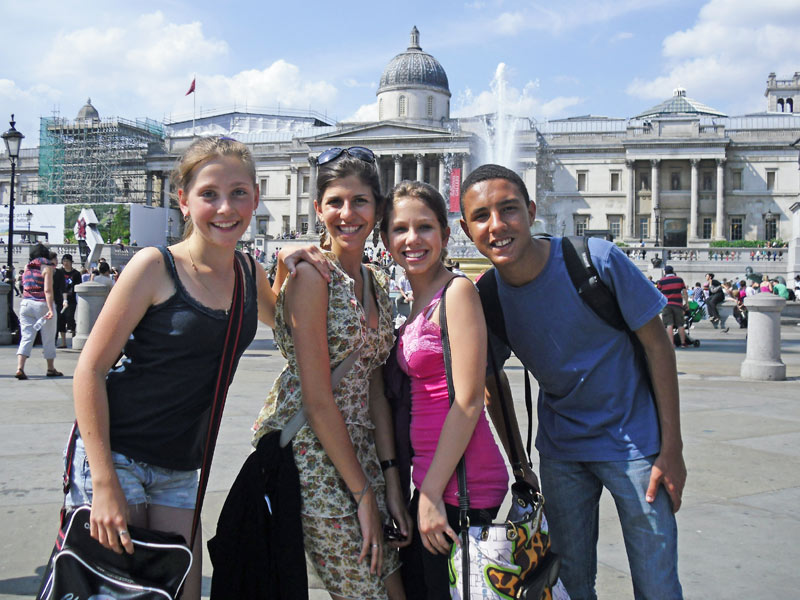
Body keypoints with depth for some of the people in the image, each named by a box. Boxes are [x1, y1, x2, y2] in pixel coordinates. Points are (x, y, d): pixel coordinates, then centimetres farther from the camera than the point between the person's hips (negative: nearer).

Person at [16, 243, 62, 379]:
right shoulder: (47, 267, -5)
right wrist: (50, 309, -21)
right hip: (42, 304, -5)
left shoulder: (27, 267, 10)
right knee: (48, 338, 8)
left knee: (26, 337, 2)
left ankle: (20, 368, -14)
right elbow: (47, 290, -15)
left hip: (26, 303, 5)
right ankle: (51, 369, 20)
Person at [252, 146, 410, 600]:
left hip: (358, 448, 7)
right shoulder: (311, 275, -14)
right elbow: (317, 399, -17)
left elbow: (374, 386, 9)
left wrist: (391, 480, 2)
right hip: (308, 448, -7)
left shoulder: (378, 282, 10)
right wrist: (363, 494, -14)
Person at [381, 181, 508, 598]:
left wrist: (431, 493, -16)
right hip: (432, 481, 8)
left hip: (460, 485, -8)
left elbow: (468, 402, -16)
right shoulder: (415, 303, 13)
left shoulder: (457, 291, -12)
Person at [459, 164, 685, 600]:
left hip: (633, 439, -3)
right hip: (559, 451, 3)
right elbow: (494, 382, 6)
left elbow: (657, 344, -11)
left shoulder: (597, 260, -20)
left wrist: (672, 449, -11)